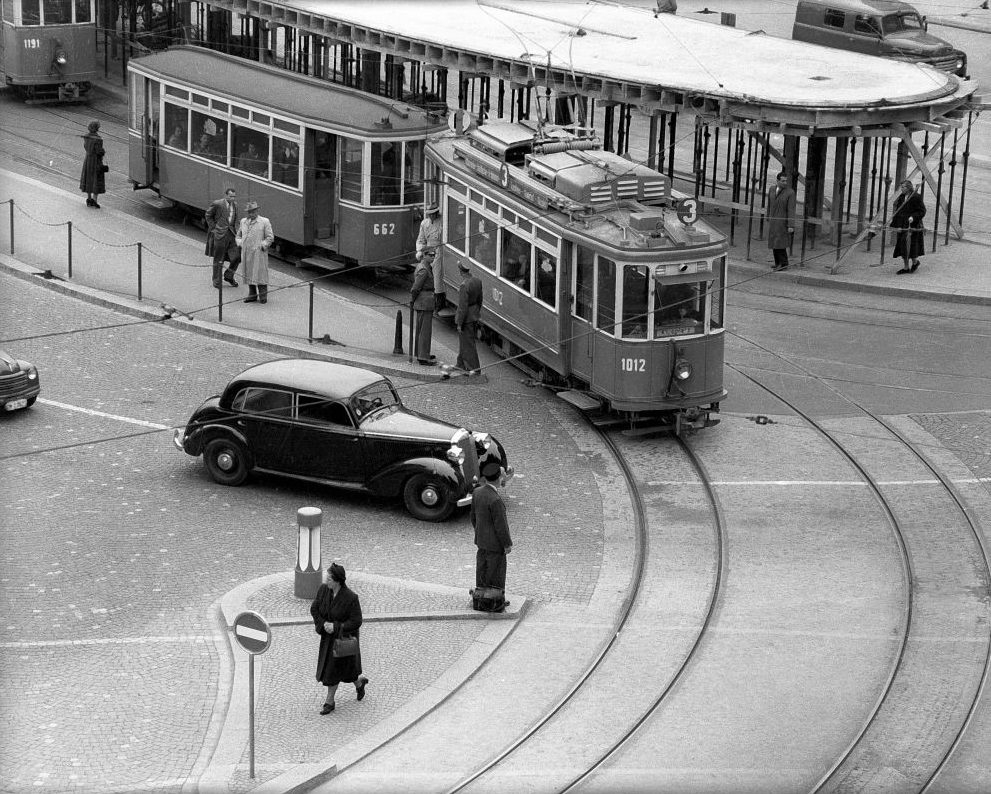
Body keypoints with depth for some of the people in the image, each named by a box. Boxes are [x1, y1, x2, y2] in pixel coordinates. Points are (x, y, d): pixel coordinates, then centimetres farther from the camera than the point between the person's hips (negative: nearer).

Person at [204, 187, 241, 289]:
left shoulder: (235, 205, 8)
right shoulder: (217, 204, -10)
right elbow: (208, 216, 1)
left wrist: (235, 229, 11)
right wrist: (213, 228, -3)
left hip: (231, 233, 5)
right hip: (220, 234, -5)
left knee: (237, 256, -3)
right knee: (218, 259, 4)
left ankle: (228, 276, 19)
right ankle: (216, 281, 17)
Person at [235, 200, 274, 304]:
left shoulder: (264, 222, -1)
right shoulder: (243, 222, 14)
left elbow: (270, 238, -1)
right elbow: (238, 236, 23)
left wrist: (262, 245, -11)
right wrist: (240, 243, 4)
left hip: (258, 253, -5)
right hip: (246, 254, 5)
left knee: (260, 274, -5)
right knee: (249, 274, 7)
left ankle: (263, 295, 0)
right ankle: (252, 294, 16)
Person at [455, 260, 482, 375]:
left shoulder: (464, 286, -27)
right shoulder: (477, 280, -3)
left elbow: (463, 306, -23)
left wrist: (459, 324, -15)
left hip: (466, 317, -8)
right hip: (474, 315, 8)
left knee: (468, 343, 4)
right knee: (464, 341, 23)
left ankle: (475, 369, 10)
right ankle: (462, 365, 36)